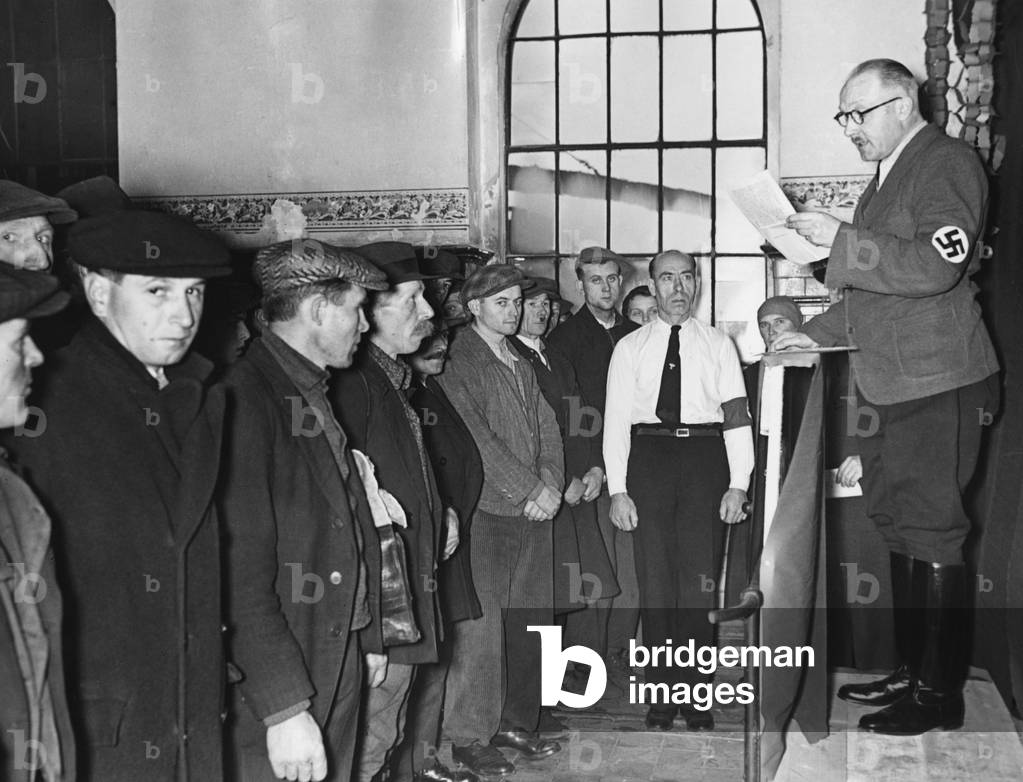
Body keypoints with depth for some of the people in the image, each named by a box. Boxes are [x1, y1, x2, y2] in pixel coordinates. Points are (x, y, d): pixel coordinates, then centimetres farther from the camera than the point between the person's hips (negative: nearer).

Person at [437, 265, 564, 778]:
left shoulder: (522, 365, 19)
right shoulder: (458, 362, -4)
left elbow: (547, 428, 14)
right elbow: (474, 438, -13)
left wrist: (551, 482, -4)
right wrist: (530, 489, -13)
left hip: (534, 511, 7)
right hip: (485, 510, -7)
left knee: (530, 624, 9)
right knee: (481, 625, -4)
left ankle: (514, 722, 21)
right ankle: (469, 737, 7)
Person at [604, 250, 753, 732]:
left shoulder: (719, 345, 12)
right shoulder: (630, 348, 11)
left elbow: (738, 417, 7)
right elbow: (616, 421, 7)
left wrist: (738, 484, -3)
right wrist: (617, 489, -2)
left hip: (704, 459, 0)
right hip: (649, 457, 0)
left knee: (699, 580, -1)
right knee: (654, 580, 1)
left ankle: (696, 696, 10)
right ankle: (662, 696, 11)